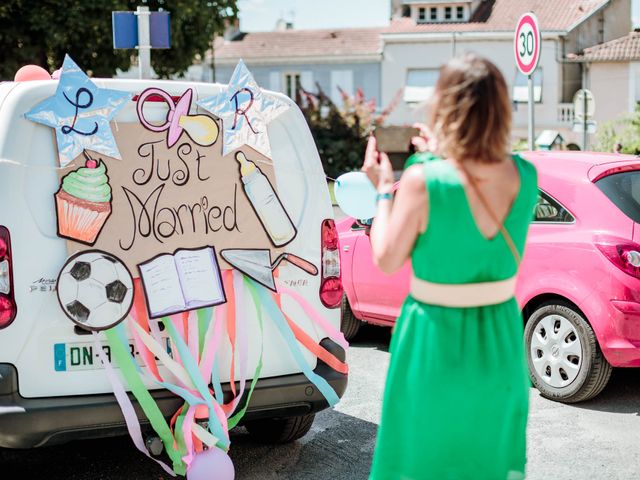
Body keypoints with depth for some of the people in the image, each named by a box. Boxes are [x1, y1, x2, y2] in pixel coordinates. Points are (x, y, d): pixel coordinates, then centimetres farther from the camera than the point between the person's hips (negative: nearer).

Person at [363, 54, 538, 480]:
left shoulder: (422, 182, -22)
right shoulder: (526, 177, -9)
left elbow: (387, 260, -13)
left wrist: (384, 188, -2)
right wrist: (440, 158, 14)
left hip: (436, 339, -3)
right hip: (500, 338, 4)